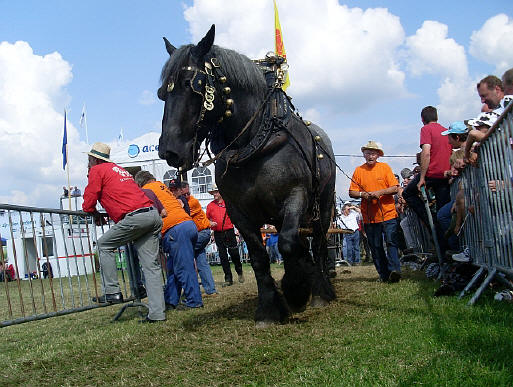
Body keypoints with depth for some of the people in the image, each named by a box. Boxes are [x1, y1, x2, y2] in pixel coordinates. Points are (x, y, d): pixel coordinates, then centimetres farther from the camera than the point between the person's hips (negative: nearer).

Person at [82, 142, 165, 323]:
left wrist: (96, 214, 23)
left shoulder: (97, 170, 7)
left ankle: (112, 292, 6)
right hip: (153, 215, 8)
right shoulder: (118, 169, 30)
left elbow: (88, 203, 5)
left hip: (135, 217, -8)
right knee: (151, 265, 4)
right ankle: (157, 313, 1)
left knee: (104, 245, 11)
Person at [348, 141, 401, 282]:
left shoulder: (385, 167, 4)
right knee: (375, 247, 5)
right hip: (369, 216, 2)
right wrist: (362, 194, -13)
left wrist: (380, 192, -16)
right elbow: (352, 192, 7)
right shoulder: (358, 170, 8)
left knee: (391, 242, -11)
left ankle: (394, 269, -14)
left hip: (388, 213, -2)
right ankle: (384, 274, 11)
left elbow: (395, 188, -1)